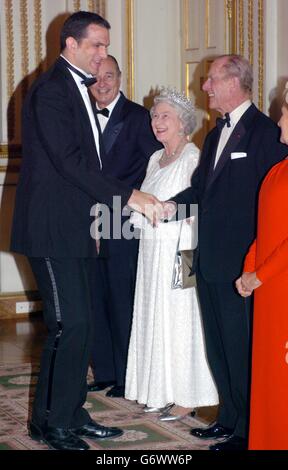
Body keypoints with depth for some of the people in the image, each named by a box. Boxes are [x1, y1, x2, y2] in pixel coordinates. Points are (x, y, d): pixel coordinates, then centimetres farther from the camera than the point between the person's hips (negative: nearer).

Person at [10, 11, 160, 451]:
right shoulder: (50, 89, -13)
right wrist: (127, 195, -22)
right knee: (70, 324, -9)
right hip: (52, 229, -9)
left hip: (74, 229, 9)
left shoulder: (78, 90, 17)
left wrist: (91, 219, 19)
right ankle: (50, 421, 2)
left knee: (78, 324, 11)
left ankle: (70, 414, 20)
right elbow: (69, 160, -22)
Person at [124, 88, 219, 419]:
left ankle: (186, 397, 6)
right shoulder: (155, 159, 15)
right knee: (154, 318, 11)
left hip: (179, 251, -8)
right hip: (151, 251, 8)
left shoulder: (193, 158, -11)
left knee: (179, 319, -2)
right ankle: (161, 391, 21)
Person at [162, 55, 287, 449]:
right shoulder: (216, 134, 17)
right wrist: (174, 204, -2)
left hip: (241, 262, -9)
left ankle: (248, 431, 9)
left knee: (241, 346, -2)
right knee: (217, 343, 16)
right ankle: (229, 417, 28)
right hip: (211, 261, 9)